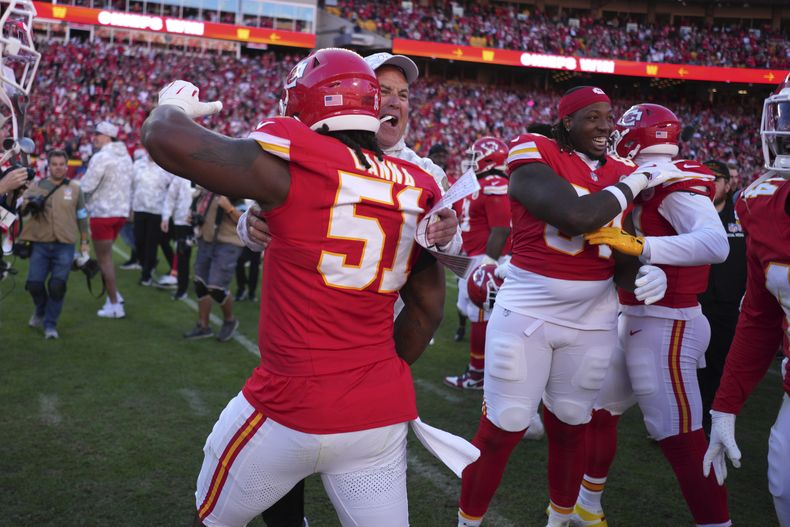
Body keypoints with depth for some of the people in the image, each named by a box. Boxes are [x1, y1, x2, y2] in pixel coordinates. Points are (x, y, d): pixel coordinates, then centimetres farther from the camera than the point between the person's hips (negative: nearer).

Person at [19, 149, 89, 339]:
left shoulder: (75, 188, 9)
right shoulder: (37, 186, 8)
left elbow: (82, 217, 13)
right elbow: (20, 204, 2)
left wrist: (84, 242, 11)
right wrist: (26, 204, -22)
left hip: (64, 247, -1)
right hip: (40, 245, 1)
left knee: (57, 286, -5)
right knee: (34, 283, -3)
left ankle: (50, 324, 10)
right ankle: (40, 311, 28)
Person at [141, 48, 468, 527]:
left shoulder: (293, 165, -13)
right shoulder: (415, 191, 4)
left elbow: (163, 138, -10)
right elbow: (429, 307, 12)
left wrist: (174, 106, 13)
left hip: (293, 410, -4)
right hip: (383, 415, 5)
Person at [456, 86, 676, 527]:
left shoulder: (624, 174, 8)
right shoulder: (534, 156, -10)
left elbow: (625, 255, 8)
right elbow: (576, 216, -26)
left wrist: (647, 272, -15)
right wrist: (635, 183, -13)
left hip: (594, 319, 5)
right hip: (526, 312, -5)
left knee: (570, 425, 17)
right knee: (502, 429, 2)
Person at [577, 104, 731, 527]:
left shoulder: (677, 184, -16)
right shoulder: (648, 186, 11)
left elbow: (715, 245, -33)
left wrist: (636, 244, -38)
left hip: (665, 325, -10)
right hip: (637, 321, 10)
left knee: (680, 438, -6)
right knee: (599, 410, 20)